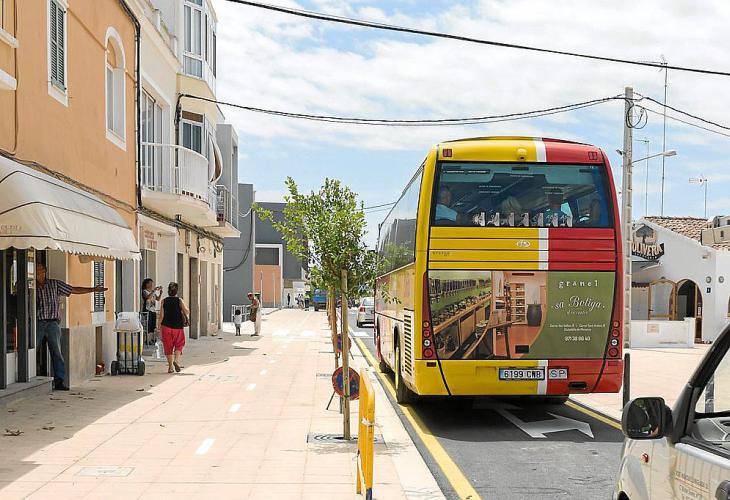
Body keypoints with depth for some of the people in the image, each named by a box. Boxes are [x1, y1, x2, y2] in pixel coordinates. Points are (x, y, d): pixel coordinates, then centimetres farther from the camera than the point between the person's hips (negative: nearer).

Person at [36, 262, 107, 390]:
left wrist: (93, 289, 8)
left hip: (52, 323, 0)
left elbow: (74, 290, 12)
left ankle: (59, 381, -1)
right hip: (37, 323, 0)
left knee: (57, 353, -2)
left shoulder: (55, 284, 10)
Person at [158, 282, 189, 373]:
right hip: (178, 327, -1)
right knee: (179, 345, 13)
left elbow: (161, 315, -3)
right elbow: (187, 312, -13)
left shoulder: (164, 301, 0)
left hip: (166, 326, 1)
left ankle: (170, 366, 8)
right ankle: (176, 360, -11)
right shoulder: (180, 301, -4)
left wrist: (159, 326, 4)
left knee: (168, 347, 8)